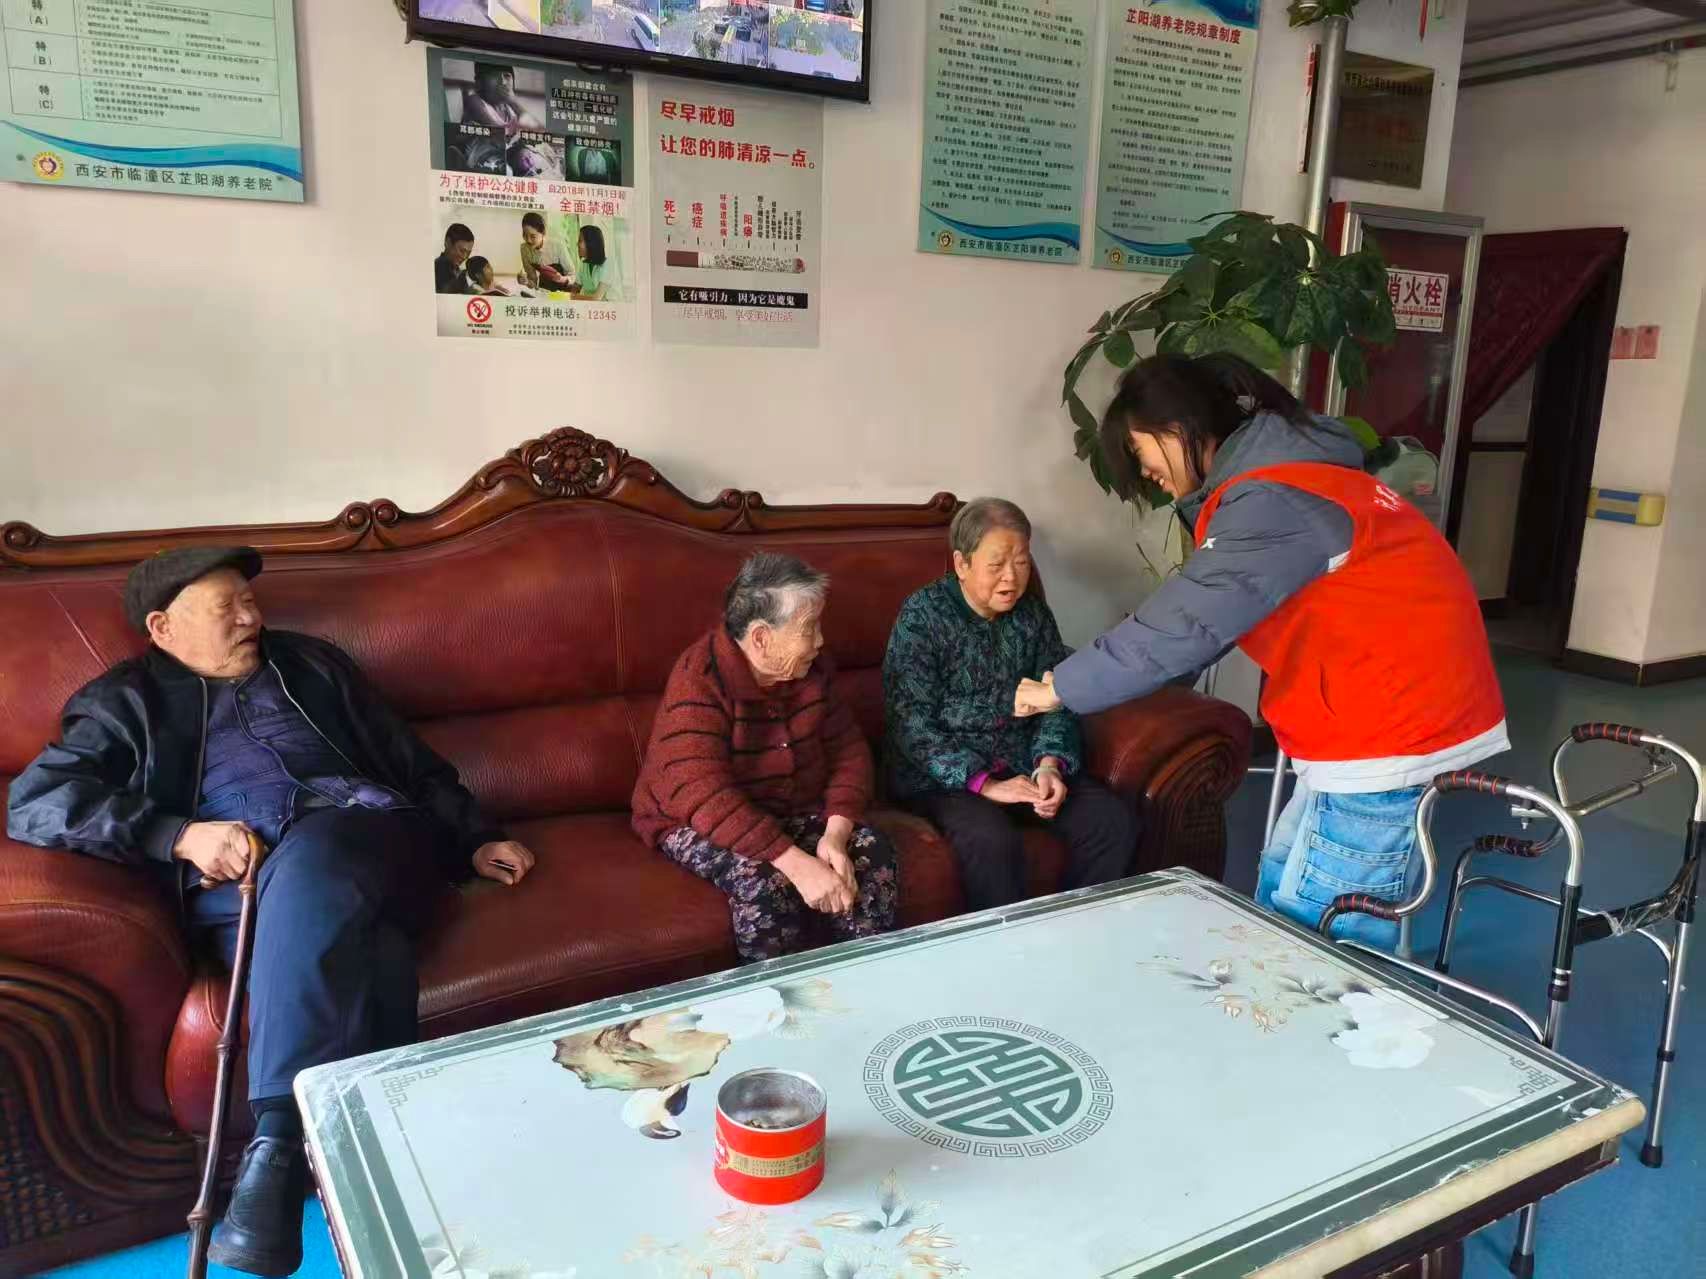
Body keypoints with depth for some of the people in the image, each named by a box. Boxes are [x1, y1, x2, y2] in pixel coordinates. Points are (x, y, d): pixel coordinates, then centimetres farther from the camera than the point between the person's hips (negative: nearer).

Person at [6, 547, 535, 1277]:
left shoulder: (311, 664, 26)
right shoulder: (127, 703, 19)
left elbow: (413, 762, 25)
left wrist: (475, 841, 12)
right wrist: (179, 834, -12)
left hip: (374, 842, 1)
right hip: (243, 882, -1)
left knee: (310, 852, -37)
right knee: (354, 947, -37)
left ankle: (278, 1143, -38)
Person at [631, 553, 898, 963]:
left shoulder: (812, 669, -4)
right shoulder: (700, 681, -25)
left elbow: (848, 751, -1)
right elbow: (704, 796, -34)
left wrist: (836, 834, -21)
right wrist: (798, 864, -40)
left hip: (795, 812, 6)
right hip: (699, 822, -5)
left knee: (873, 853, -17)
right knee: (763, 880, -33)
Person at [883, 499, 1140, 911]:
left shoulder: (1033, 613, 8)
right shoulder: (922, 615, -8)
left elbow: (1057, 699, 8)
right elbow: (912, 724, -14)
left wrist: (1050, 764, -13)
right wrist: (983, 784, -22)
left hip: (1025, 764, 5)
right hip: (942, 773, -5)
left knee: (1117, 819, -16)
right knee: (993, 842, -34)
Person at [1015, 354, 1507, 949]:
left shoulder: (1271, 501, -20)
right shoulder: (1274, 475, 13)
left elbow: (1185, 620, -23)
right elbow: (1207, 613, 15)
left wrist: (1061, 689, -12)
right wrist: (1084, 675, 8)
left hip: (1390, 732, -10)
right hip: (1389, 717, 10)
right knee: (1283, 890, 15)